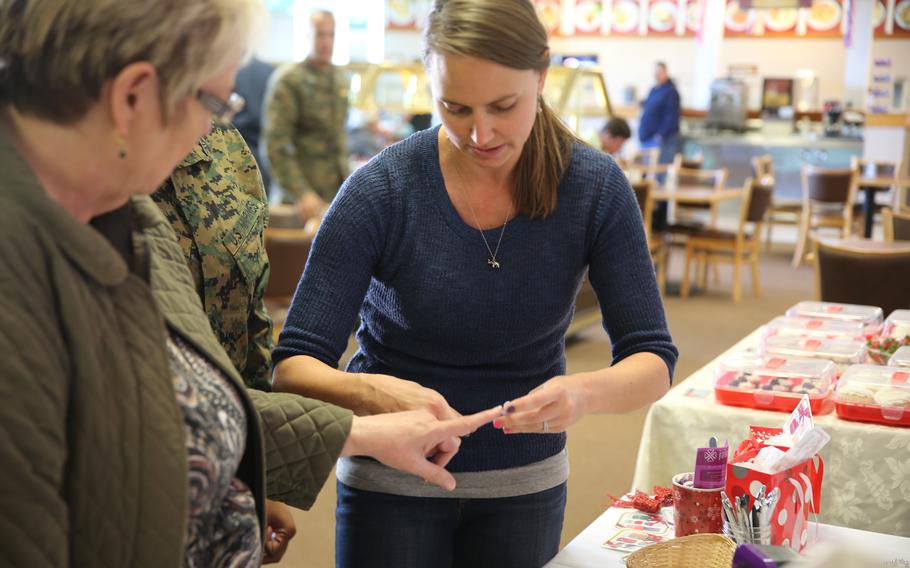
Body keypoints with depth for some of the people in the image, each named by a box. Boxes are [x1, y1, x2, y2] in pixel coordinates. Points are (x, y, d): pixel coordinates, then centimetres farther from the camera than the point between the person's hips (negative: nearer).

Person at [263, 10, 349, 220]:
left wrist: (345, 173, 17)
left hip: (338, 187, 6)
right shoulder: (288, 80, -9)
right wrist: (301, 194, -21)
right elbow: (276, 145, -15)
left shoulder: (340, 79, 12)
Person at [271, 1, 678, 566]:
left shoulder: (595, 186, -14)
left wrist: (584, 392, -35)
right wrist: (373, 392, -41)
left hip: (528, 481, 2)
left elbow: (653, 364, -13)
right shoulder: (382, 189, -20)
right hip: (392, 482, -2)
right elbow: (292, 369, -20)